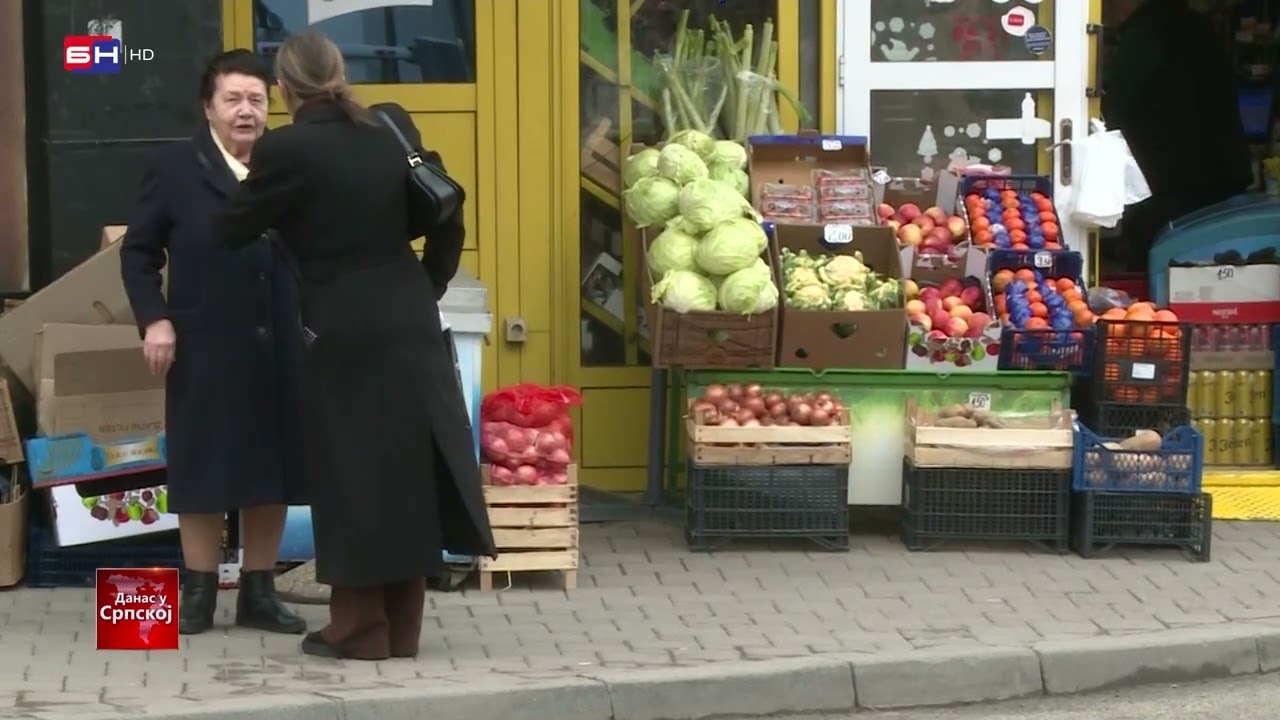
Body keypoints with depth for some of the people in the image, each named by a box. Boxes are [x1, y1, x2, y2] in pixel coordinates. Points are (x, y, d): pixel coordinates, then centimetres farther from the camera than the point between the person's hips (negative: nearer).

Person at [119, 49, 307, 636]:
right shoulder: (175, 169, 0)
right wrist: (154, 319, -8)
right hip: (205, 350, -2)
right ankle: (198, 593, 12)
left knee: (272, 468, 6)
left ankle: (259, 593, 16)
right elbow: (139, 251, 3)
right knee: (203, 470, 3)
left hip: (279, 348, 2)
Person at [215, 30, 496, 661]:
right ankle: (402, 626, 18)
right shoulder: (388, 135, 7)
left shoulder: (286, 149, -11)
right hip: (410, 327, 6)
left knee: (352, 477, 4)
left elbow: (234, 230, -1)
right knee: (406, 470, 11)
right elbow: (445, 223, 11)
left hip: (345, 339, -6)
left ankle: (360, 629, 10)